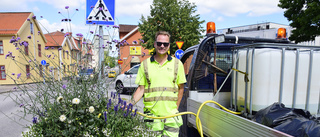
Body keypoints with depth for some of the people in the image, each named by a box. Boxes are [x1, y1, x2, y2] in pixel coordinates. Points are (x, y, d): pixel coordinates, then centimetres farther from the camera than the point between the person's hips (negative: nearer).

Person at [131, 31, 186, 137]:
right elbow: (141, 88, 6)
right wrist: (131, 103, -9)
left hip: (171, 115, 1)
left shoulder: (177, 64, 7)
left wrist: (176, 107, 7)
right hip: (151, 115, 0)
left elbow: (181, 88, 12)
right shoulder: (145, 64, 6)